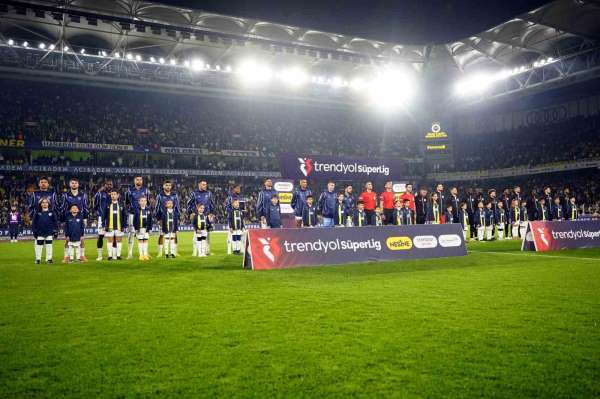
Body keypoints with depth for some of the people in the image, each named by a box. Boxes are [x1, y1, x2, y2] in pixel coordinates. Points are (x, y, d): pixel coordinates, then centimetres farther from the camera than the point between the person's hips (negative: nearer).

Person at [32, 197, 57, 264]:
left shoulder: (52, 212, 1)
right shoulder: (37, 212, 0)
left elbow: (55, 221, 5)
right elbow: (34, 222, 2)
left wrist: (55, 230, 0)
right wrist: (34, 231, -3)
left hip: (49, 233, 0)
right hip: (39, 233, 0)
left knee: (49, 246, 4)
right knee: (39, 246, 5)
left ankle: (49, 258, 13)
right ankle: (38, 259, 16)